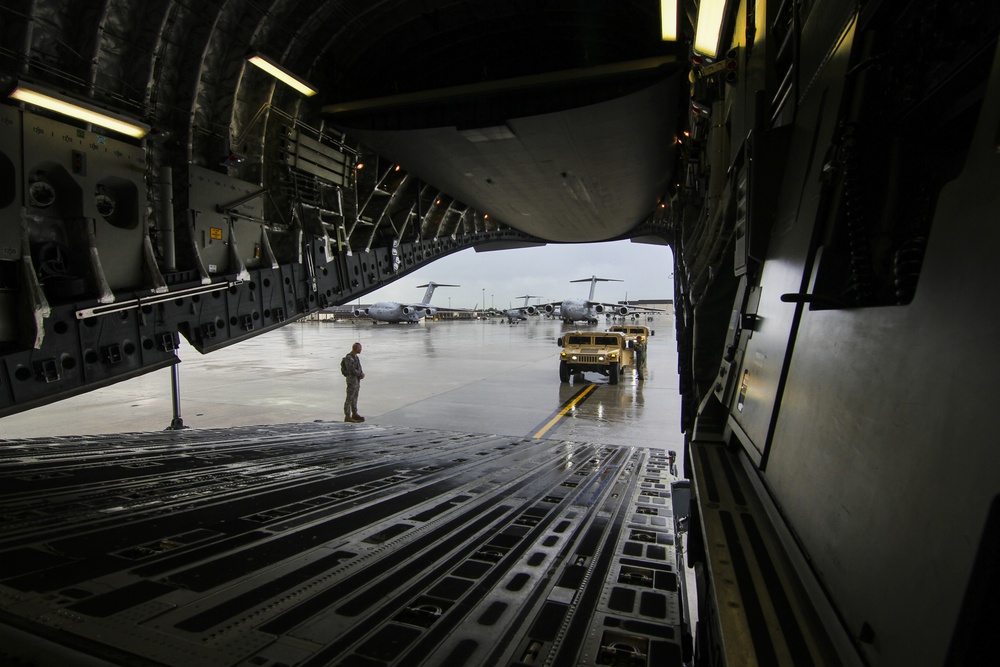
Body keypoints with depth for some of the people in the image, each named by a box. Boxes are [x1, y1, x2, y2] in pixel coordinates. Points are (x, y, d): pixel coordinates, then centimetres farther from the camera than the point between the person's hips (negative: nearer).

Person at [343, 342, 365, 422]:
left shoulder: (354, 357, 12)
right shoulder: (349, 358, -18)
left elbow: (358, 368, 19)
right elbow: (352, 370, -24)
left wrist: (362, 374, -1)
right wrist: (361, 374, -11)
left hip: (357, 380, 10)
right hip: (352, 380, -10)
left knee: (355, 398, 15)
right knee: (350, 398, -5)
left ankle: (354, 414, 23)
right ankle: (347, 417, -1)